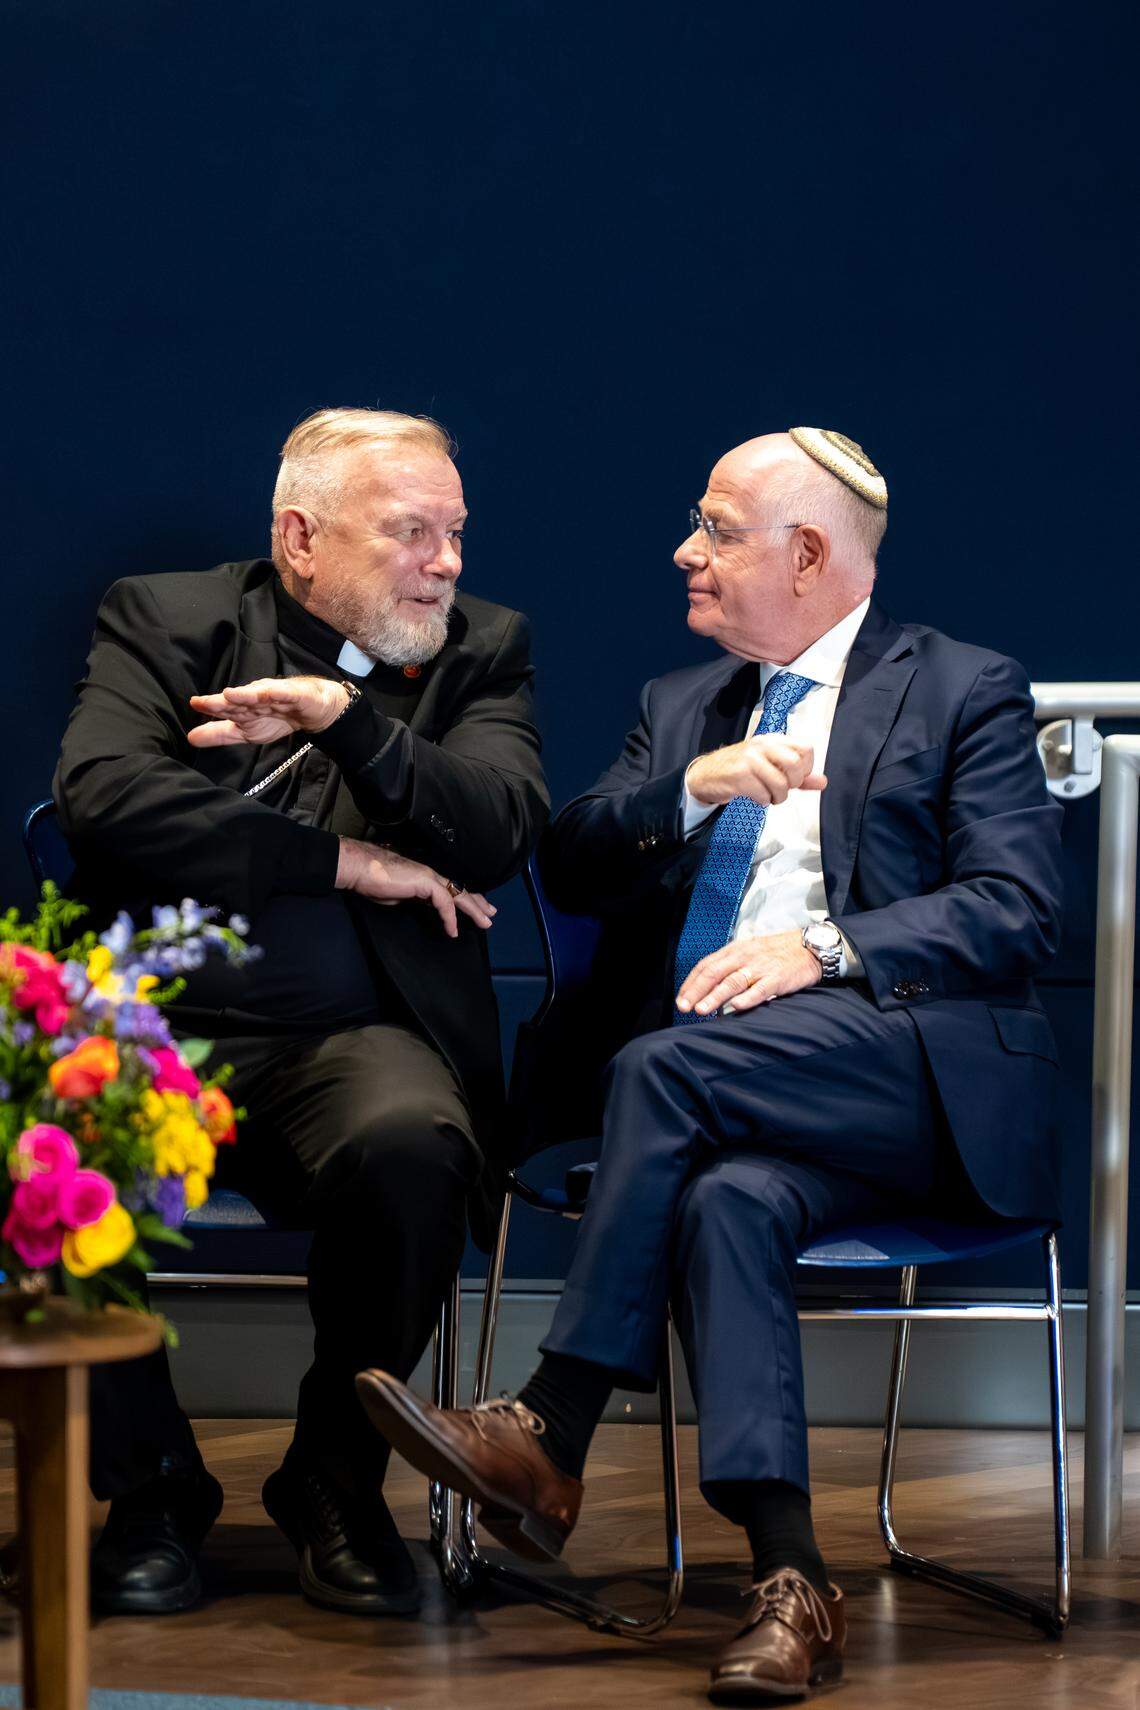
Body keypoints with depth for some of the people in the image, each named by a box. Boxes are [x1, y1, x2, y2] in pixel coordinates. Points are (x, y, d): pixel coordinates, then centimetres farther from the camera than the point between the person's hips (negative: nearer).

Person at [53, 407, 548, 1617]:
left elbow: (500, 833, -3)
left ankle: (336, 1484, -7)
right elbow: (103, 798, -9)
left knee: (412, 1144, -35)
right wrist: (343, 862, -9)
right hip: (155, 1022, 0)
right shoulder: (163, 620, 10)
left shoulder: (481, 649, 15)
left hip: (352, 1040, 1)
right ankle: (150, 1489, -6)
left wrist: (348, 717, -15)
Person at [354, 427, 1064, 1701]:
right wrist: (694, 787, -6)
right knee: (728, 1198, -32)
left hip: (906, 1071, -4)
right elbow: (571, 870, 13)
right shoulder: (680, 706, 26)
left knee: (668, 1065, -31)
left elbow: (1017, 911, -4)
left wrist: (823, 947, -17)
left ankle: (547, 1439, -27)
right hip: (735, 1098, 4)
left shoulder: (965, 691, 9)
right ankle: (788, 1585, -38)